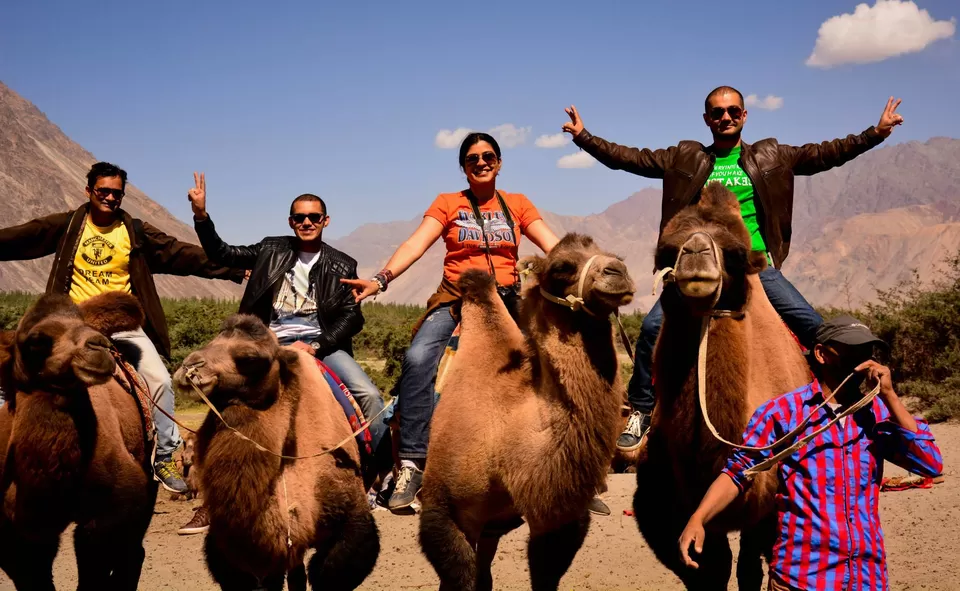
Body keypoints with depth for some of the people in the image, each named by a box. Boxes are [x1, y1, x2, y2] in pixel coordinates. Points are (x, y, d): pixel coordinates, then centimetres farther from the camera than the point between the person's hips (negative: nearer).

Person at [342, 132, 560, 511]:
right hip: (455, 299, -2)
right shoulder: (448, 204, 10)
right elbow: (416, 244, -5)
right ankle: (412, 464, -26)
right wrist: (380, 280, -22)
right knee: (417, 359, -29)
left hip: (505, 300, 2)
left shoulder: (517, 204, 14)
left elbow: (553, 245, 4)